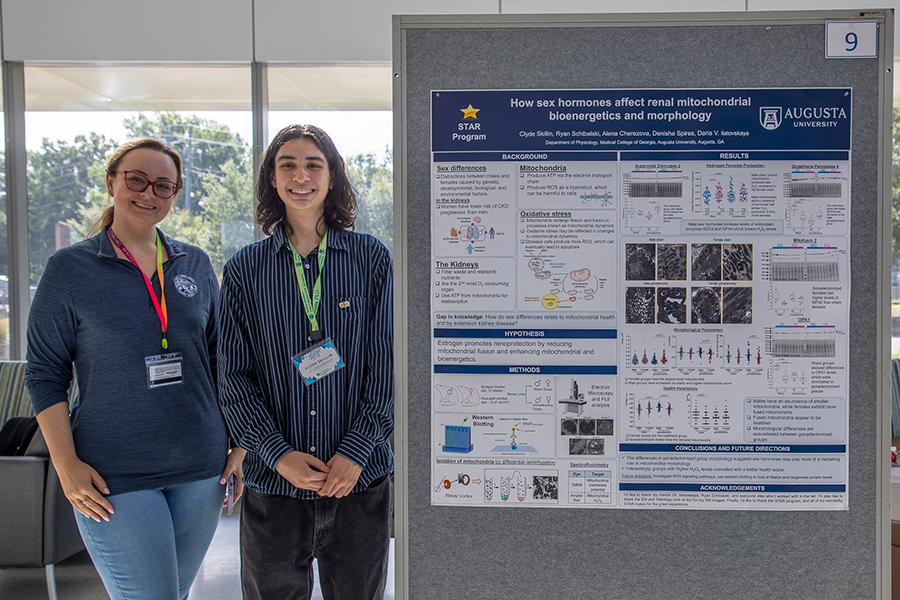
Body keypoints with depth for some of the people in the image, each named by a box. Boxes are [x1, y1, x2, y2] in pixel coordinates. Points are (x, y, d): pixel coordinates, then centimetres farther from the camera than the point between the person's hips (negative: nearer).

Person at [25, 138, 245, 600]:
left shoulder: (196, 265, 8)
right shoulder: (69, 269, -1)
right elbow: (45, 374, 0)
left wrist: (240, 442, 8)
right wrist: (66, 464, -9)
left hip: (201, 468, 4)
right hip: (113, 477, -4)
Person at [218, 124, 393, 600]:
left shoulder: (371, 259, 2)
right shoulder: (245, 269, 3)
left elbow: (386, 363, -1)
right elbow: (233, 376, 2)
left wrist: (356, 450, -10)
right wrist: (278, 454, -9)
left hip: (359, 480, 0)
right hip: (273, 481, 1)